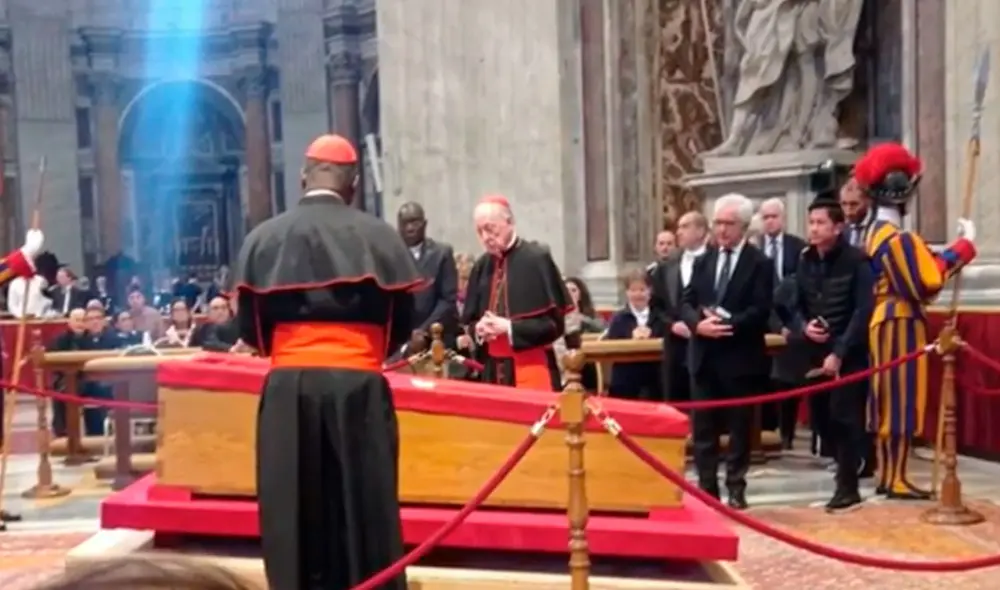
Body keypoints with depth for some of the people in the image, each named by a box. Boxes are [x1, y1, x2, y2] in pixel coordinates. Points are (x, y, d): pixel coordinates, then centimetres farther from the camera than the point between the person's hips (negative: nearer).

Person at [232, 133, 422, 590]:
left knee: (293, 510, 10)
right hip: (358, 385, -1)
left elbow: (249, 328, 5)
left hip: (288, 386, 1)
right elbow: (402, 324, 3)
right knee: (365, 506, 7)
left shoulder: (263, 238, 3)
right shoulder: (379, 235, -1)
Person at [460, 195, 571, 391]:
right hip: (493, 370, 5)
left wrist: (509, 328, -17)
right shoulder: (482, 266, 9)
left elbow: (554, 322, -10)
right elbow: (469, 321, 15)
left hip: (531, 370, -5)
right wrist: (479, 329, -7)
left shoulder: (537, 259, -9)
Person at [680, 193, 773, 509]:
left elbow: (760, 311, -12)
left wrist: (727, 324, -22)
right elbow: (686, 302, 6)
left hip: (740, 358, -4)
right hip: (704, 357, 4)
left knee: (740, 427, 6)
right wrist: (698, 323, -13)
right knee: (703, 427, 7)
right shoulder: (703, 261, 13)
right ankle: (707, 487, 18)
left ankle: (736, 488, 18)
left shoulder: (760, 263, -3)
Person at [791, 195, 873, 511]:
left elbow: (862, 312, -14)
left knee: (845, 417, -7)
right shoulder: (805, 260, 7)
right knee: (823, 415, 7)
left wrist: (839, 352, -18)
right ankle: (846, 468, 23)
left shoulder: (856, 261, -9)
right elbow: (796, 305, 12)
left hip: (849, 353, -5)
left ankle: (848, 486, 2)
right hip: (816, 352, 5)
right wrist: (803, 326, -10)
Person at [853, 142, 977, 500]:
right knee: (902, 401, -2)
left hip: (882, 323, 9)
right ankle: (897, 480, 5)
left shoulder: (873, 234, 11)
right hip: (901, 326, -9)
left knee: (888, 400, 13)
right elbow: (927, 282, -21)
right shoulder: (899, 239, -19)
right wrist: (964, 246, -14)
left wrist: (951, 251, 9)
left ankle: (886, 475, 20)